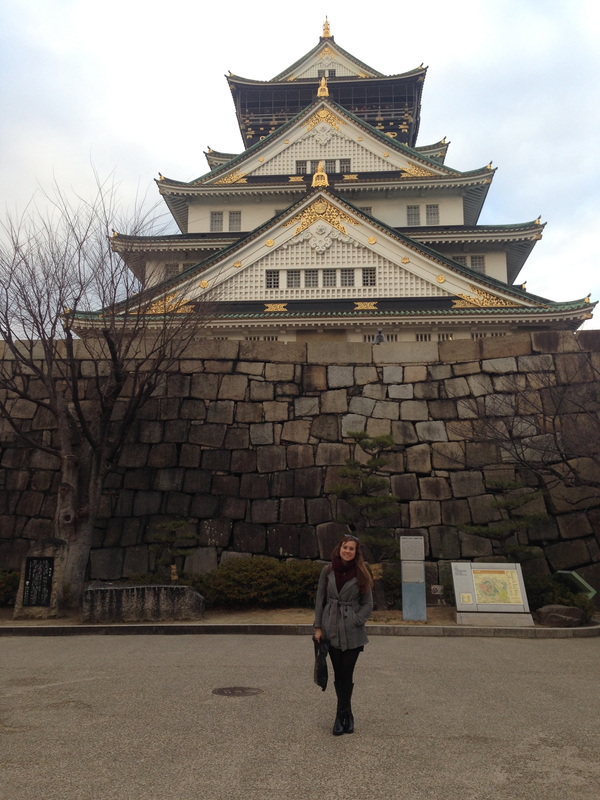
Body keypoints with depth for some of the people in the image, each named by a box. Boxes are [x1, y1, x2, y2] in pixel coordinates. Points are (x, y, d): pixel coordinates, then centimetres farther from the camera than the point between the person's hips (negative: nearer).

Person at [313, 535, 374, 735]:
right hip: (332, 629, 2)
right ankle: (347, 716, 25)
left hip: (352, 632, -1)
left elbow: (368, 604, 3)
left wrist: (356, 621, -9)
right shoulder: (328, 571, 0)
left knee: (346, 674, 0)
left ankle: (341, 716, 14)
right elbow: (320, 600, 3)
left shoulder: (361, 574, -2)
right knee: (338, 674, 10)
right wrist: (318, 627, -1)